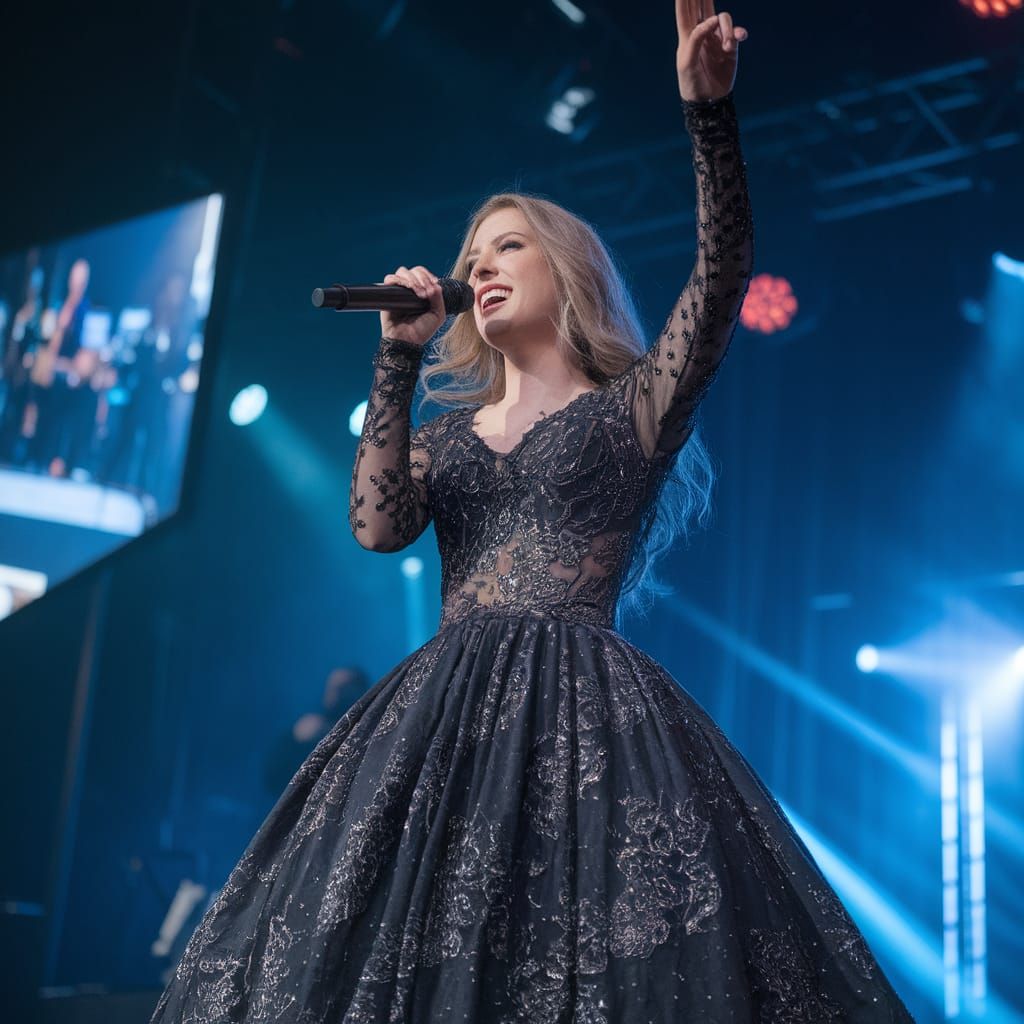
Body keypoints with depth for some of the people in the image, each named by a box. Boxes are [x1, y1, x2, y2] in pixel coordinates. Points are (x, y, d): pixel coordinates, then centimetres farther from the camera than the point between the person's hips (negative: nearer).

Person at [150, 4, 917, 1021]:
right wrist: (399, 355, 4)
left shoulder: (632, 405, 10)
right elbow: (377, 524, 1)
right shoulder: (446, 434, 20)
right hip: (443, 708, 4)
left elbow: (724, 270, -4)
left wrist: (709, 111, -15)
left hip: (585, 703, -3)